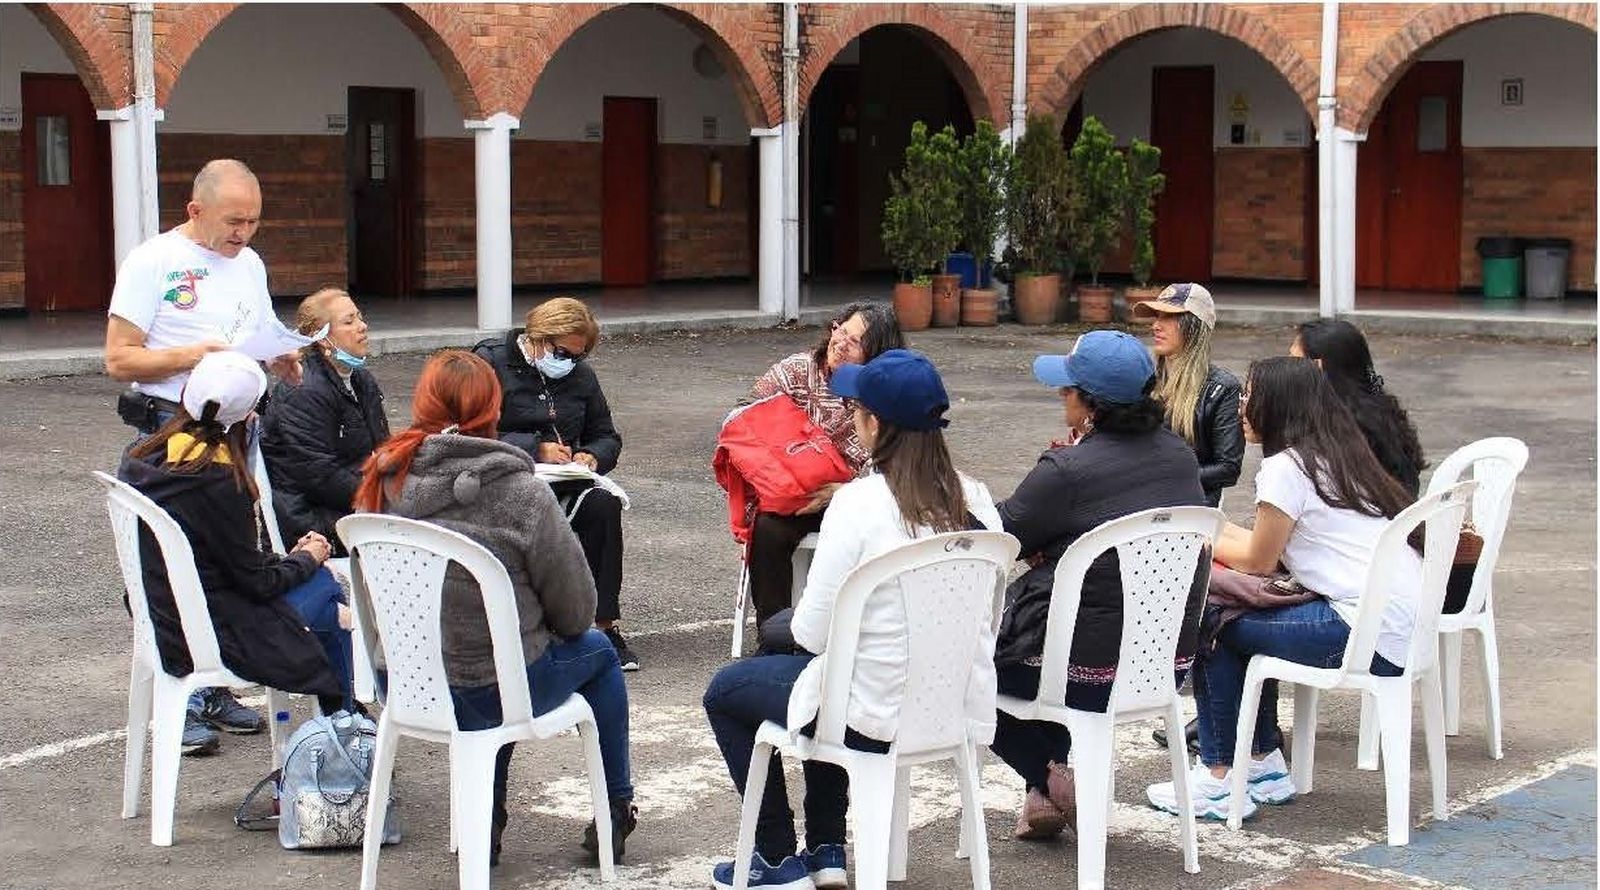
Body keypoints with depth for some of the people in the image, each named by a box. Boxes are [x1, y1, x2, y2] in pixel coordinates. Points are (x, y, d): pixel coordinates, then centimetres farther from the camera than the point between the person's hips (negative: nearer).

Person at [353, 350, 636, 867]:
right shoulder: (521, 494, -21)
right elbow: (576, 607, -11)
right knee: (597, 652, 26)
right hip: (489, 693, -5)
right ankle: (615, 814, 39)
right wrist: (566, 629, 12)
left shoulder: (383, 480, -8)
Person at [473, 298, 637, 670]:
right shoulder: (490, 363, -2)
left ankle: (605, 622, -24)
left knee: (603, 504, -27)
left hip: (564, 482, 5)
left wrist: (591, 456, -3)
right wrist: (535, 449, -21)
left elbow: (606, 436, 22)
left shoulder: (580, 375, 17)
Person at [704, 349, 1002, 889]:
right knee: (824, 672, 37)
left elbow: (814, 632, -18)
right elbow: (986, 619, 7)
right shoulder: (974, 499, -2)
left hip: (879, 716, -7)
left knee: (725, 692, 20)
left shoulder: (860, 502, -20)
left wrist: (796, 623, 7)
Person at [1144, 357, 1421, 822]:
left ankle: (1219, 781, 5)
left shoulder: (1285, 468, -9)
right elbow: (1276, 546, 21)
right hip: (1407, 627, 9)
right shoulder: (1337, 457, 17)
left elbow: (1259, 561, -1)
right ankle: (1265, 766, 25)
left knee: (1213, 625, 2)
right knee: (1242, 621, 22)